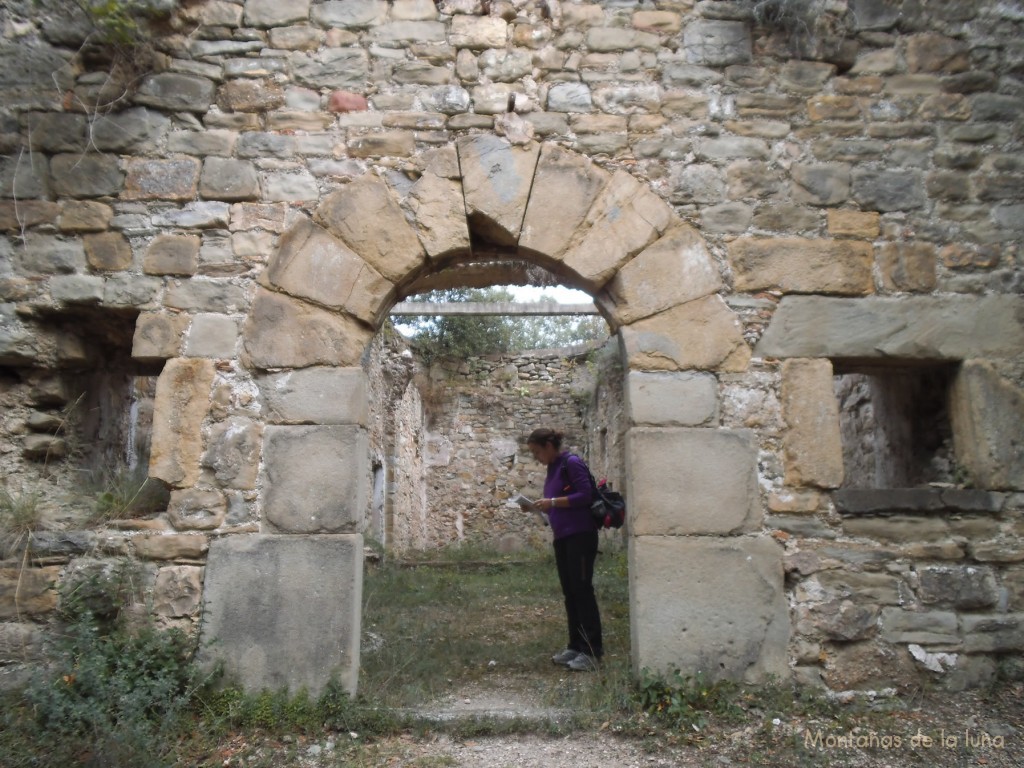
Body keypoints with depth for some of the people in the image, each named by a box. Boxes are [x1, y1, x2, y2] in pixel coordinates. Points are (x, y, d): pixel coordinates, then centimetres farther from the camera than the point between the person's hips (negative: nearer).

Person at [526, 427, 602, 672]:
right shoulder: (553, 468, 15)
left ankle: (591, 651, -1)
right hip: (562, 537, 9)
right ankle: (576, 646, 19)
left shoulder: (571, 463, -11)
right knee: (570, 593, 11)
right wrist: (541, 506, 3)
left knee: (582, 590, -6)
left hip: (580, 535, -9)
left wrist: (552, 502, -18)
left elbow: (585, 495, -18)